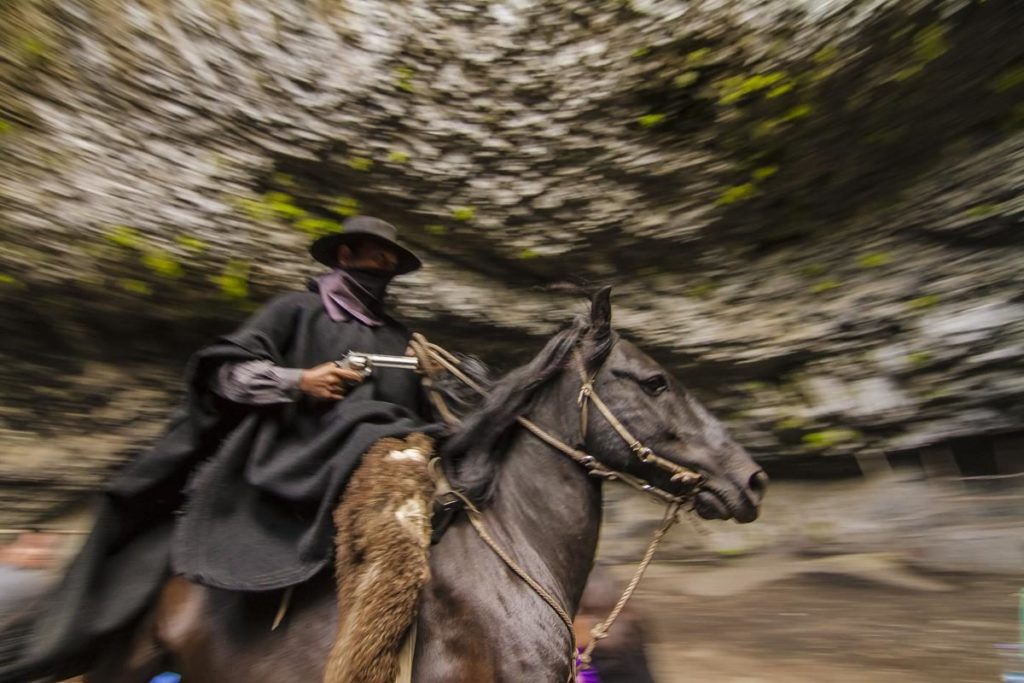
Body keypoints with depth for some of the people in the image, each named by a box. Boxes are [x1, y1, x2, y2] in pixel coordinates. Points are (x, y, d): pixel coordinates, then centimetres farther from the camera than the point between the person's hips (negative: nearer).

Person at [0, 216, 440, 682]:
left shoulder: (397, 338, 23)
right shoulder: (297, 310, 10)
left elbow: (413, 411, 26)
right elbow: (223, 369, 0)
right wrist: (297, 381, -14)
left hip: (363, 454, 3)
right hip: (282, 449, -2)